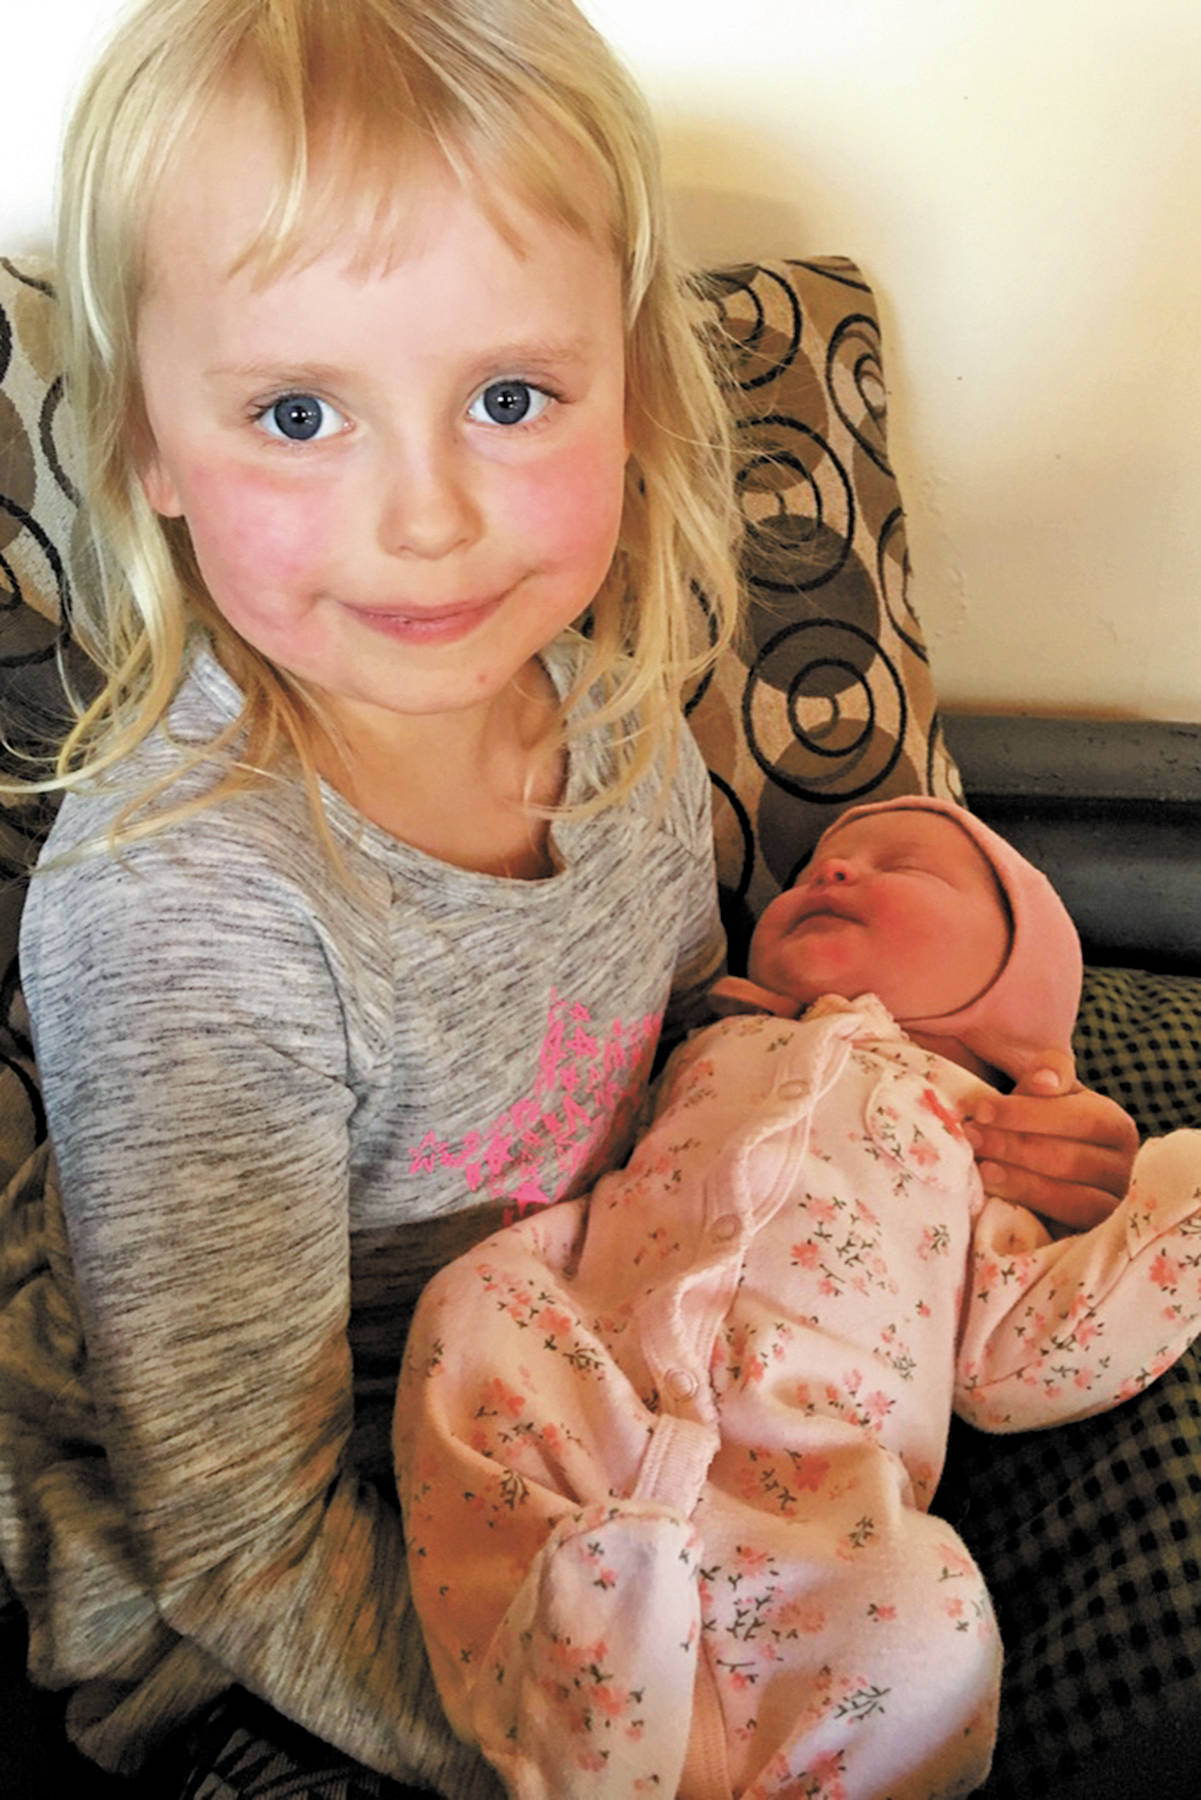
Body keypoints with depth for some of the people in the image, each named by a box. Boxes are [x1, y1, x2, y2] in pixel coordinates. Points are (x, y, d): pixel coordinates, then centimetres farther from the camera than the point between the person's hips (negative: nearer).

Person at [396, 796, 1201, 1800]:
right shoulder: (713, 1050, 31)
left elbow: (1022, 1359, 11)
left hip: (809, 1479, -3)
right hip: (588, 1394, 4)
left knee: (926, 1622, -31)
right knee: (472, 1304, -22)